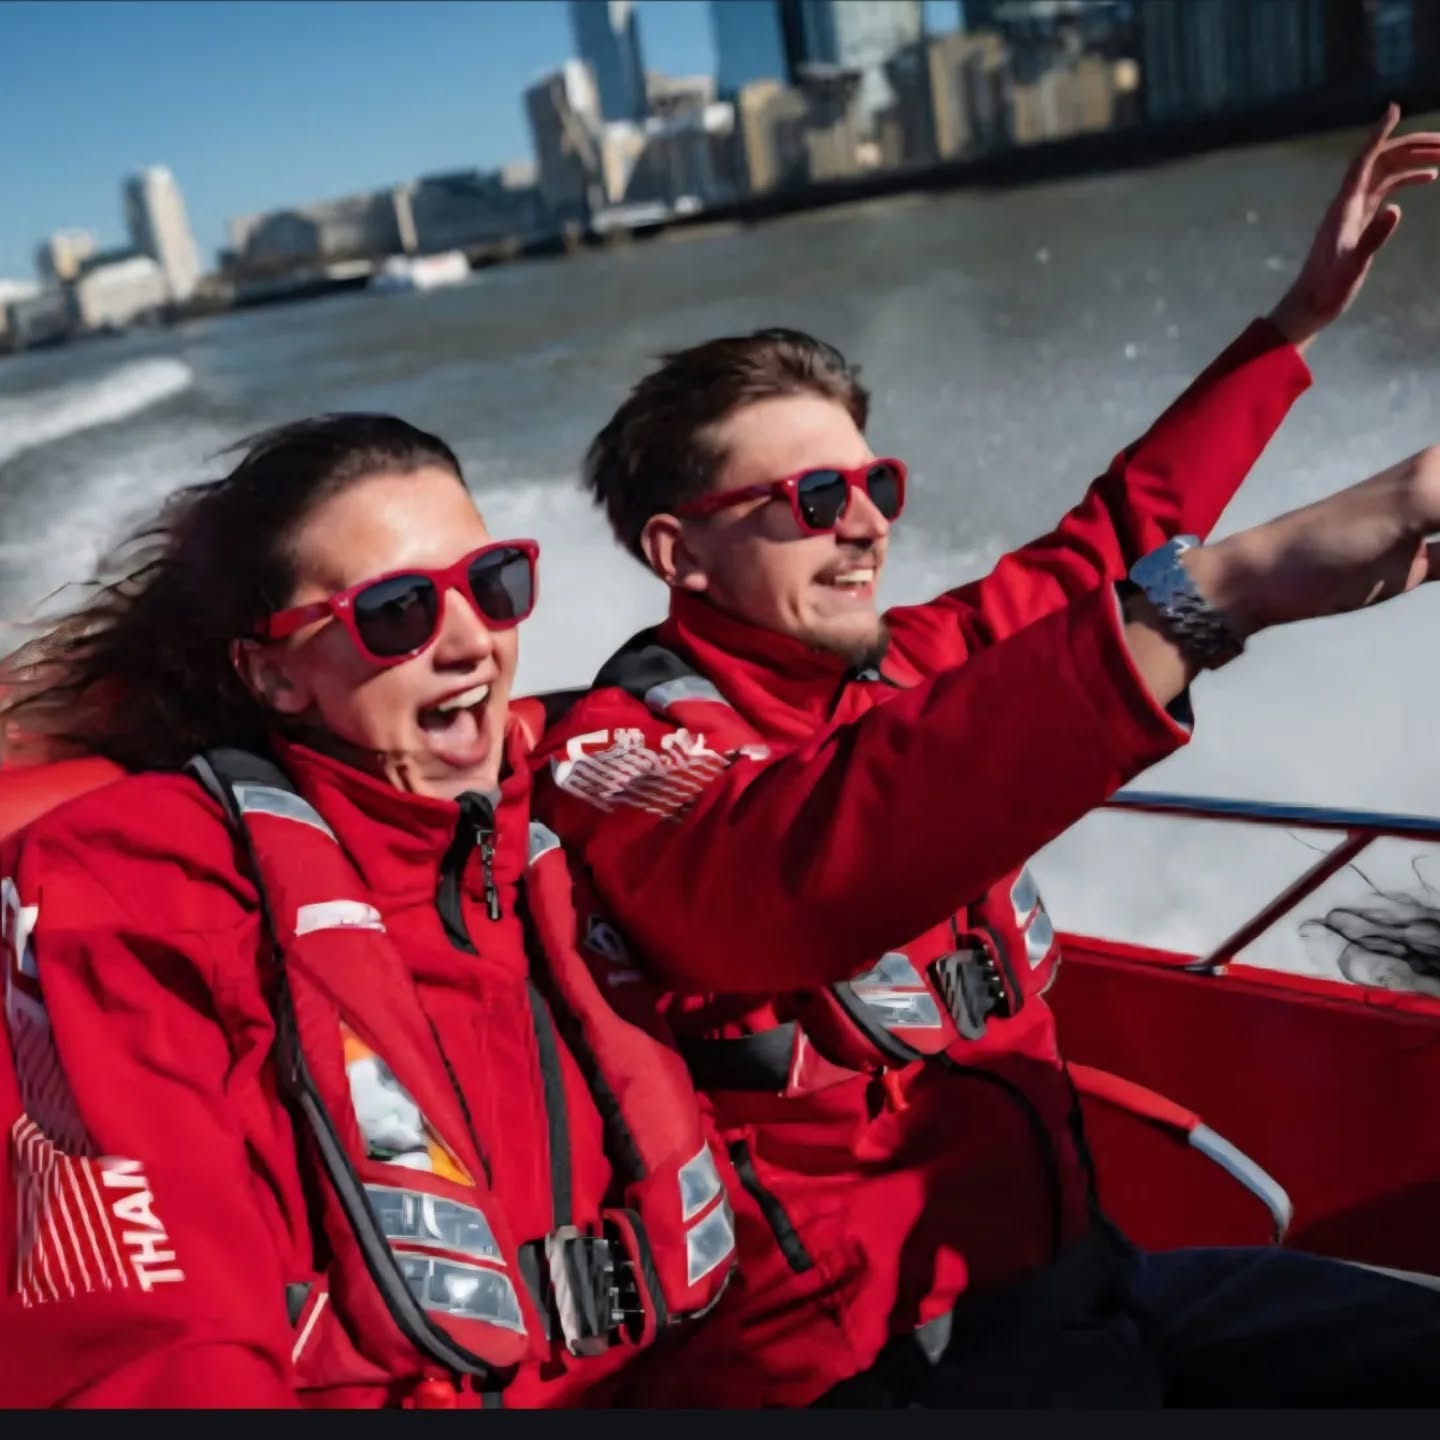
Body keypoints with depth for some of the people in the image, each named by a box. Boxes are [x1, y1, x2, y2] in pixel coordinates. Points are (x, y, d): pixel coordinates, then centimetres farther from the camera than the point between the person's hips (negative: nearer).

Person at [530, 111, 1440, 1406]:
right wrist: (1209, 595, -44)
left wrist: (1299, 321, 23)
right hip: (867, 1356, -7)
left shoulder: (900, 669, 5)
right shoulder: (620, 759, -15)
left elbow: (1095, 553, 19)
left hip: (1068, 1266, 7)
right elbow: (814, 863, -37)